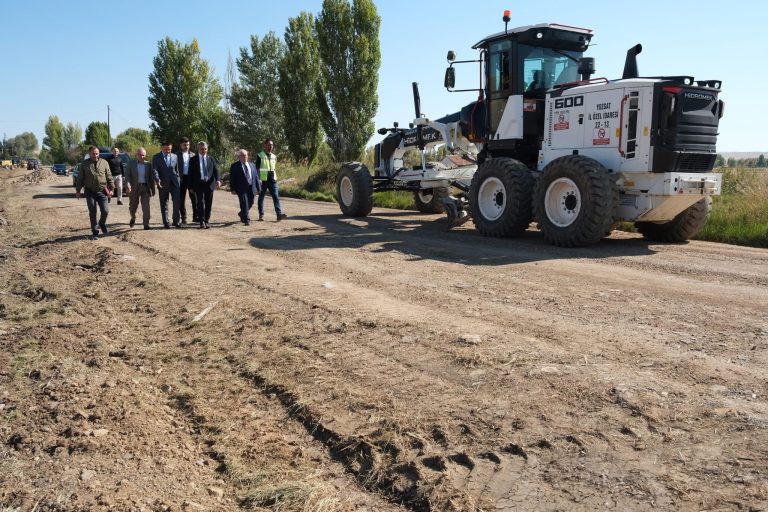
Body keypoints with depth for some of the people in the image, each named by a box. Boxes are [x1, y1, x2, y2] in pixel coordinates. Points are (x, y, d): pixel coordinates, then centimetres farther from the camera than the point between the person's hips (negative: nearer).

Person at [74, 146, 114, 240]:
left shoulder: (104, 163, 3)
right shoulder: (84, 164, 3)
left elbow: (109, 177, 4)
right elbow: (80, 178, 7)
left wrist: (111, 188, -2)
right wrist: (77, 190, 6)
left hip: (102, 191, 0)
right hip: (90, 192, 0)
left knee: (105, 211, -4)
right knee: (92, 213, 2)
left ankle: (102, 223, 28)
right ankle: (95, 232, 11)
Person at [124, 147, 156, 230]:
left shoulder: (148, 164, 5)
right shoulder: (131, 163, 1)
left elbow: (151, 178, 8)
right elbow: (127, 175, -6)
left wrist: (153, 189, 6)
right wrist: (128, 185, -23)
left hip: (145, 187, 0)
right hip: (134, 188, 0)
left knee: (146, 207, -6)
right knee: (133, 206, 11)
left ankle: (146, 224, 0)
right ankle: (133, 218, 41)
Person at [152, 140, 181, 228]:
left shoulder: (175, 157, 12)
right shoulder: (156, 157, 2)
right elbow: (154, 170, -8)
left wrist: (178, 180, 8)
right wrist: (157, 180, -24)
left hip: (174, 182, 2)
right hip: (163, 183, -2)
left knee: (177, 202, -7)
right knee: (164, 204, 4)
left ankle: (176, 221, 4)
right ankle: (166, 223, 10)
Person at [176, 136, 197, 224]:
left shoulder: (193, 155, 11)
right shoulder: (177, 155, 2)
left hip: (192, 178, 2)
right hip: (181, 179, -2)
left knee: (194, 198, 1)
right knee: (181, 200, 4)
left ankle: (195, 217, 8)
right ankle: (183, 218, 11)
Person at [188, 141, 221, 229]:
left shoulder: (211, 159, 11)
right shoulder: (193, 159, 5)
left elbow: (216, 170, 5)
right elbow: (191, 173, 4)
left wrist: (218, 180, -13)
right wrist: (191, 186, -2)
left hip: (209, 183, 2)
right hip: (199, 184, -2)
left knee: (208, 203, 5)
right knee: (200, 202, -9)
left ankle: (207, 221, 14)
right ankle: (201, 221, -6)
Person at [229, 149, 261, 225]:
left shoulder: (252, 165, 15)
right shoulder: (234, 166, 0)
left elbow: (256, 177, 15)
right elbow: (232, 179, -3)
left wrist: (258, 187, 10)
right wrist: (233, 189, -11)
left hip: (251, 188, 5)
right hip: (241, 188, -5)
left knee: (250, 204, 11)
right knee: (244, 204, -10)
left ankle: (242, 214, 36)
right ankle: (247, 219, -5)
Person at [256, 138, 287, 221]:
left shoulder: (274, 157, 14)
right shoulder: (260, 156, -2)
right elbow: (257, 169, -5)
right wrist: (258, 180, -13)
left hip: (272, 180, 4)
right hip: (263, 180, -4)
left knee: (276, 197, -7)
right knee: (261, 197, 5)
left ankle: (279, 214, -14)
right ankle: (261, 215, 13)